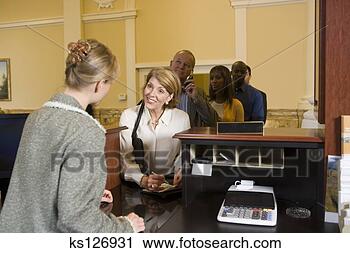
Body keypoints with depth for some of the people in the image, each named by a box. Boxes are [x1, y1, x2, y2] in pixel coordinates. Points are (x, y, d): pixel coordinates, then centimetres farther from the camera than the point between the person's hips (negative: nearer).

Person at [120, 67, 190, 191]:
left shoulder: (182, 118, -1)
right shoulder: (128, 116, -3)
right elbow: (125, 158, -7)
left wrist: (180, 171, -13)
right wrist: (142, 179, -23)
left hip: (170, 184, 1)